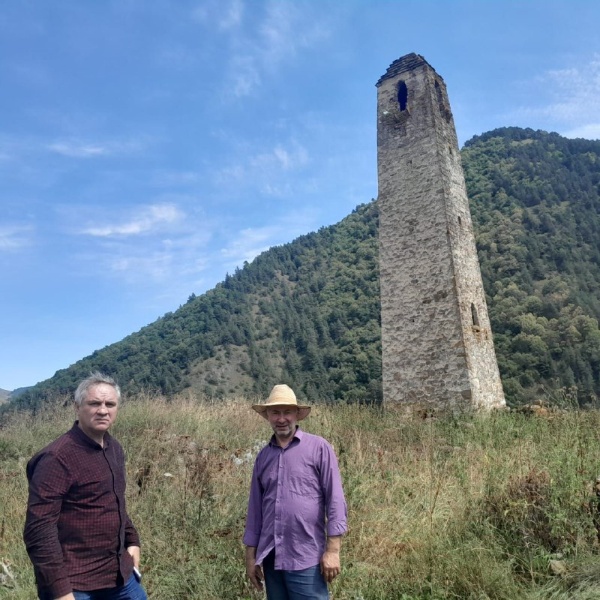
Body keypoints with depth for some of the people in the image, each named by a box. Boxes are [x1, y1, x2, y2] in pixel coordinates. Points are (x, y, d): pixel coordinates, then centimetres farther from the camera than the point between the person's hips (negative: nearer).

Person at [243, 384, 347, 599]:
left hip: (306, 558, -4)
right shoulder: (263, 456, 8)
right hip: (271, 558, 5)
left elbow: (335, 498, -7)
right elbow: (255, 507, 12)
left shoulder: (319, 448, -6)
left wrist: (332, 549, -12)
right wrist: (251, 555, 11)